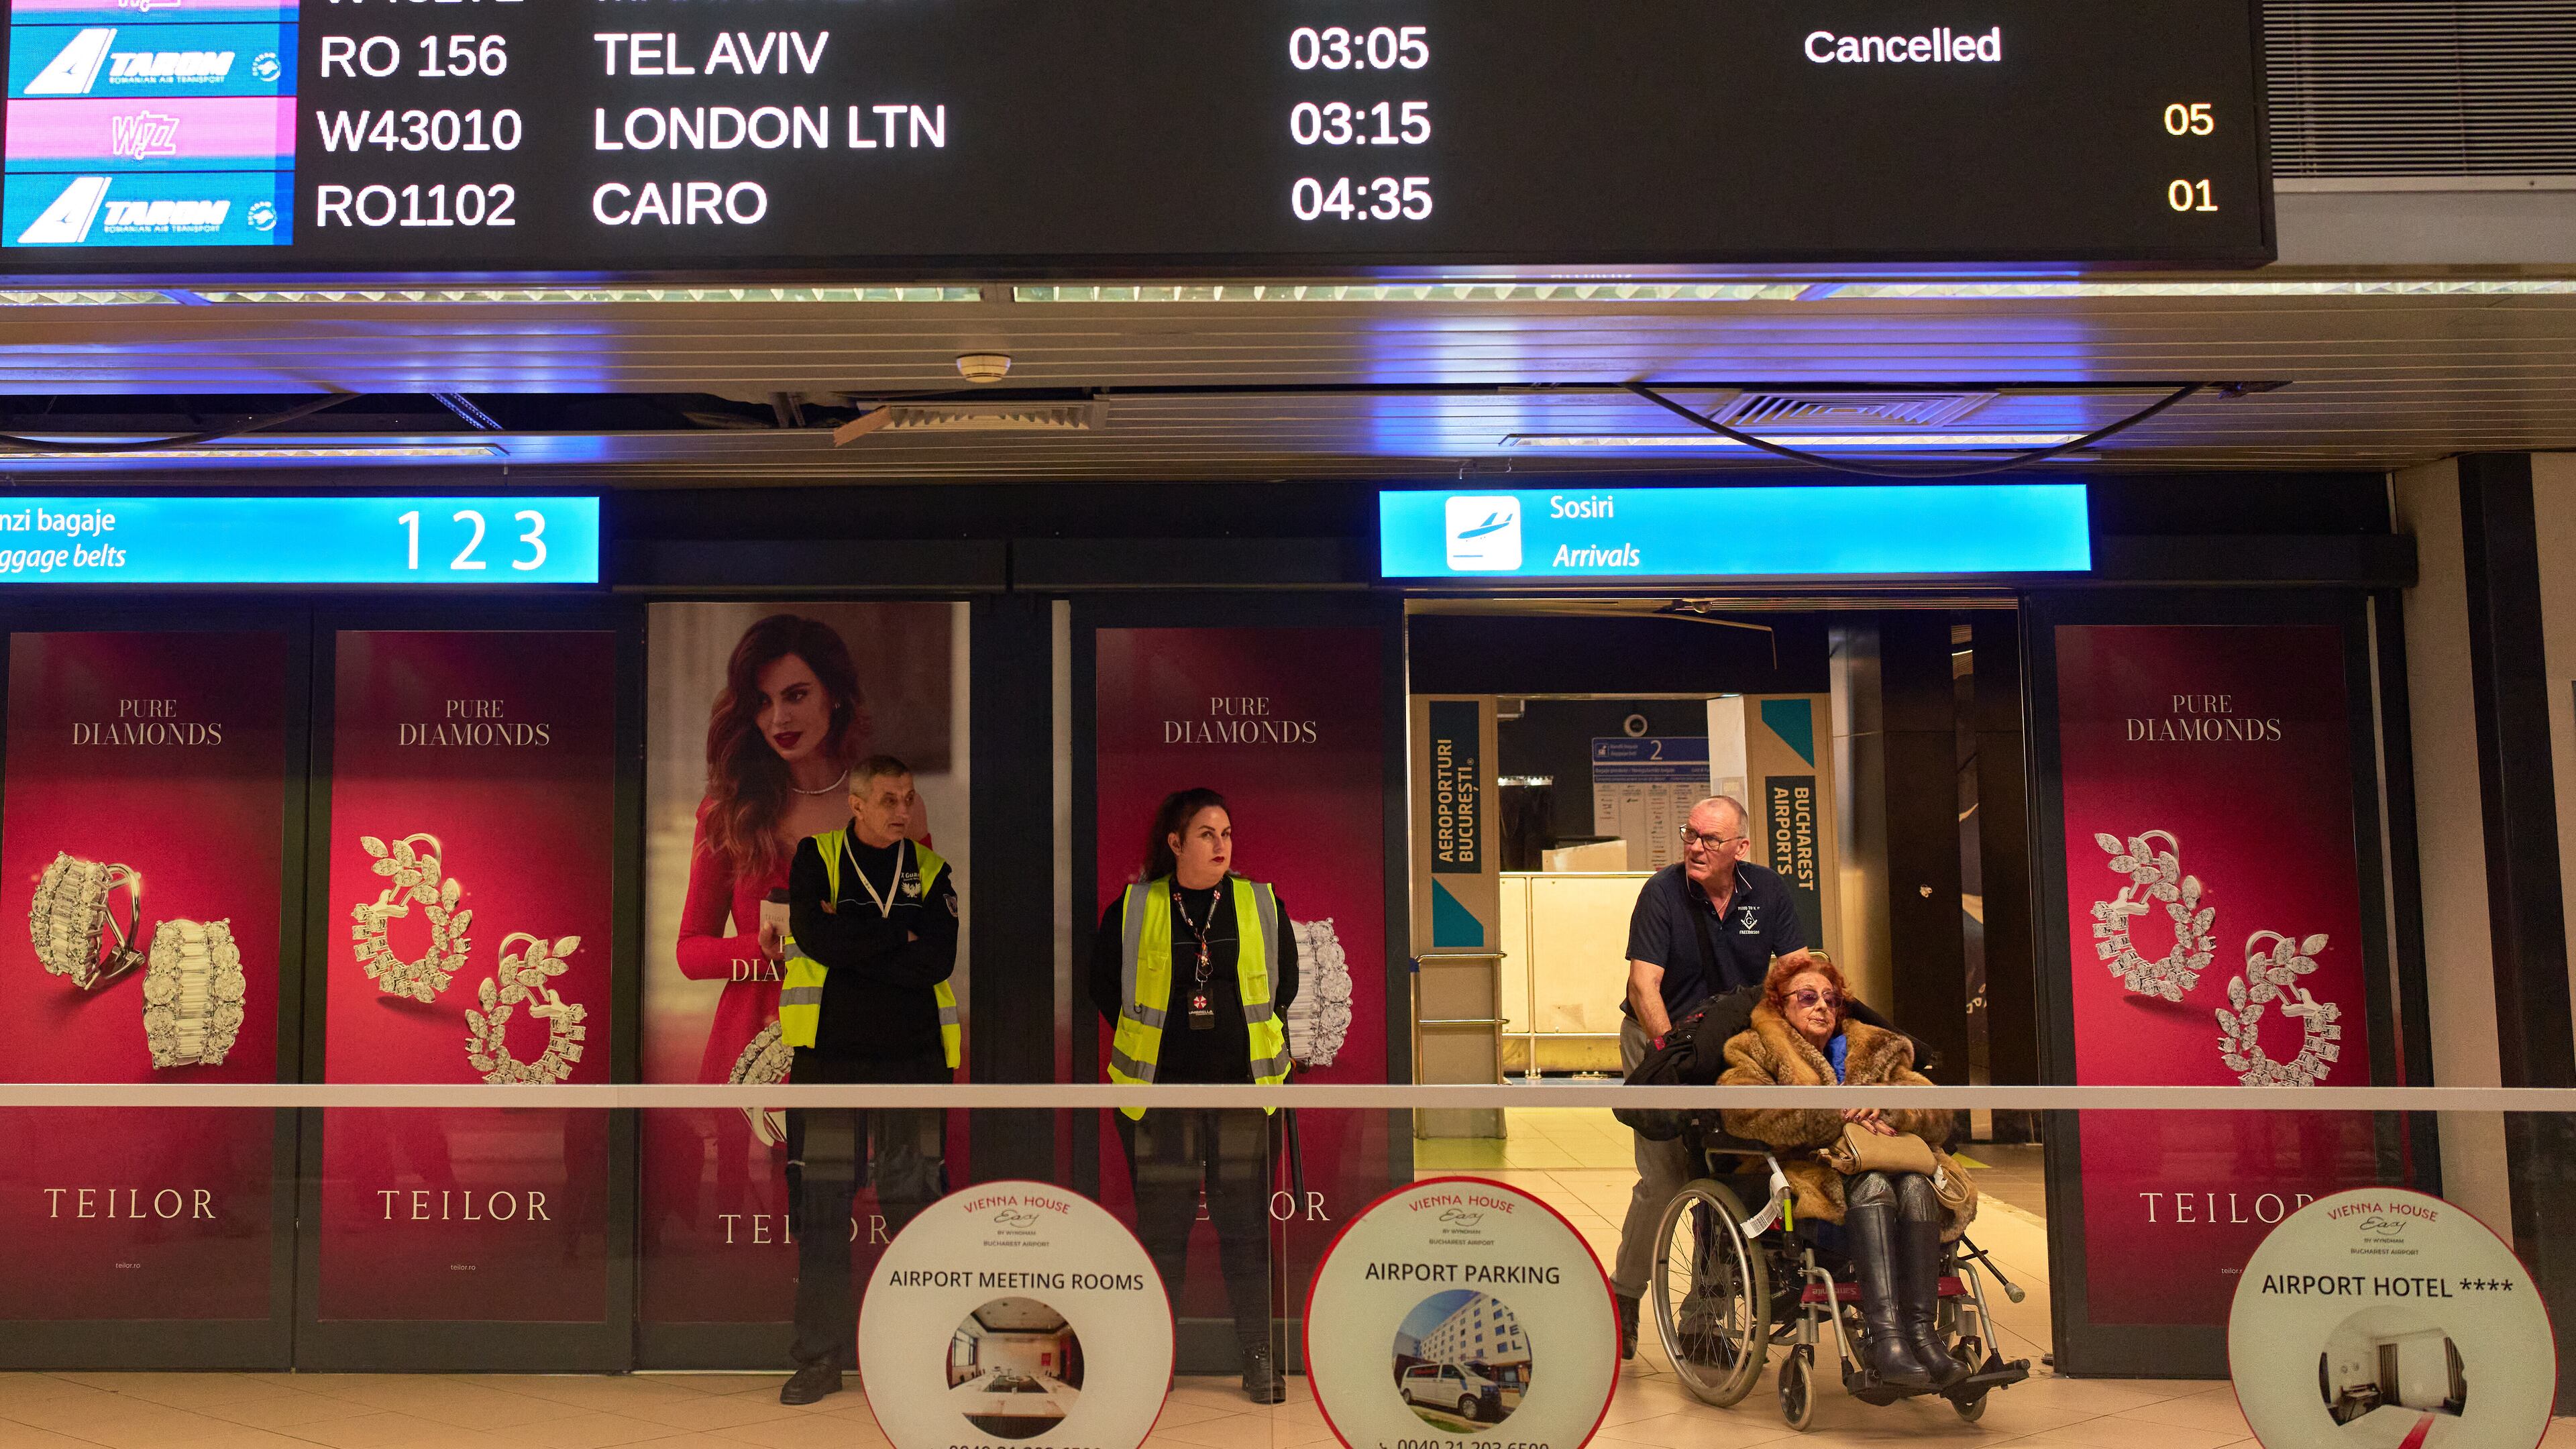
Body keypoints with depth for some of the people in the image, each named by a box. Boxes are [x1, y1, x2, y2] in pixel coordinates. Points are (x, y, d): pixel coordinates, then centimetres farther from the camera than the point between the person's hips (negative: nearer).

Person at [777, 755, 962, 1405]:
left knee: (913, 1199, 3)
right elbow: (811, 935, -12)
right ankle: (820, 1356, 10)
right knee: (822, 1204, 1)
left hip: (912, 1054, 1)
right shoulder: (816, 857, 5)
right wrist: (898, 941, -8)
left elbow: (938, 960, -7)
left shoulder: (931, 871, 8)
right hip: (830, 1049, -1)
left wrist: (851, 945, -10)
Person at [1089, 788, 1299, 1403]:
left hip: (1243, 1088, 1)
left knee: (1247, 1226, 5)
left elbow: (1285, 985, 12)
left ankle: (1259, 1359, 15)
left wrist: (1247, 1037, 9)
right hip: (1159, 1090, -1)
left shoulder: (1263, 906, 4)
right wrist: (1150, 1041, 8)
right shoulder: (1132, 909, 0)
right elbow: (1104, 985, 10)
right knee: (1160, 1226, 7)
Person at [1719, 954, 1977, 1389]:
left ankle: (1920, 1331, -38)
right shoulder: (1756, 1051, 13)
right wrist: (1839, 1118, -17)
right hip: (1803, 1176, -4)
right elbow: (1744, 1112, -12)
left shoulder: (1874, 1051, 24)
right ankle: (1885, 1338, -44)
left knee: (1915, 1185, -29)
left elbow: (1938, 1116, 10)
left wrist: (1889, 1110, -13)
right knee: (1871, 1185, -33)